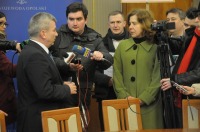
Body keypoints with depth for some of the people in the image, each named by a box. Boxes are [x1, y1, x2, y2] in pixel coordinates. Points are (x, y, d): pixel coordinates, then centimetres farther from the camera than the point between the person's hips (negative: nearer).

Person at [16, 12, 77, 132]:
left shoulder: (34, 51, 9)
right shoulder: (35, 55, -21)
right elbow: (45, 91, -26)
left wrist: (62, 84, 5)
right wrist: (67, 89, -11)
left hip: (43, 116, 10)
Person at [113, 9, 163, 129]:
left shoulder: (155, 47, 0)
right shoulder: (122, 46, 9)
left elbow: (157, 77, -5)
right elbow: (117, 75, 5)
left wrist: (143, 99, -13)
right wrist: (125, 96, -7)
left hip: (149, 104, -2)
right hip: (126, 105, 2)